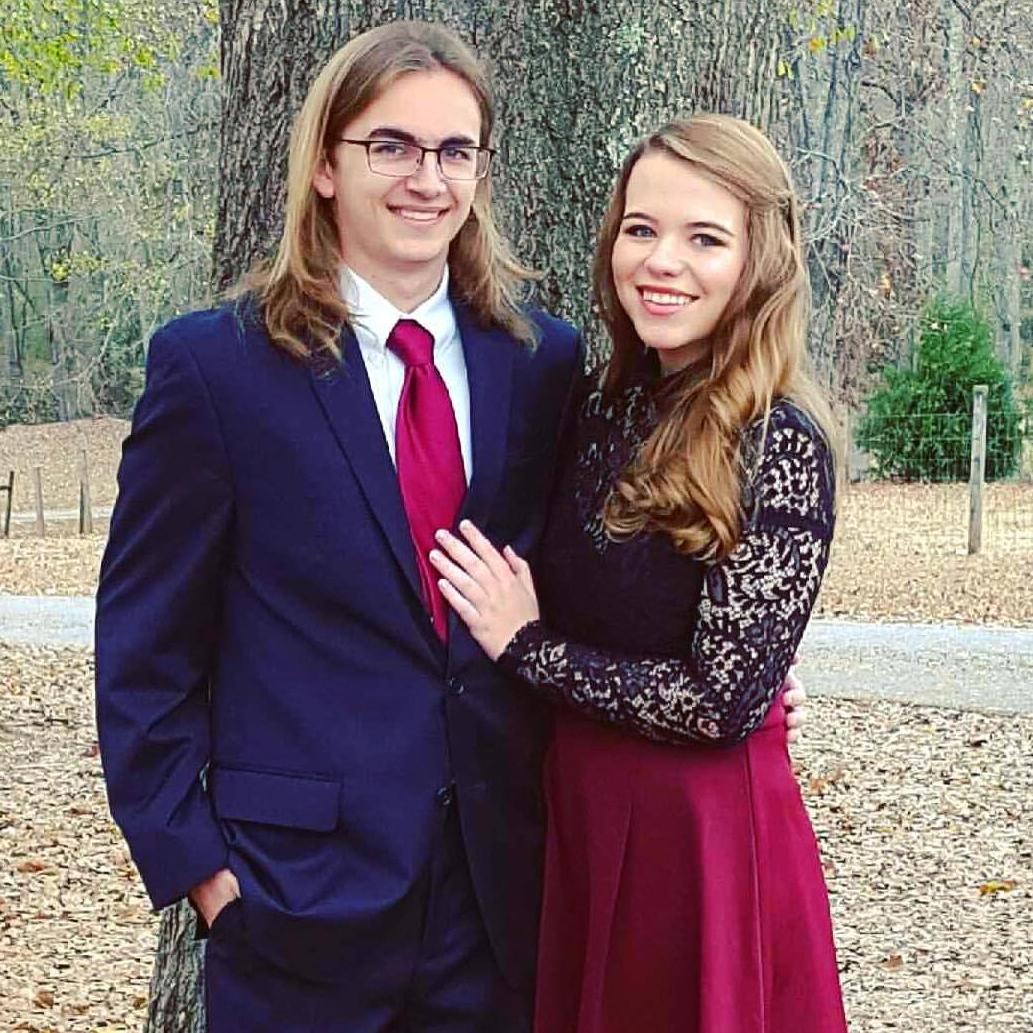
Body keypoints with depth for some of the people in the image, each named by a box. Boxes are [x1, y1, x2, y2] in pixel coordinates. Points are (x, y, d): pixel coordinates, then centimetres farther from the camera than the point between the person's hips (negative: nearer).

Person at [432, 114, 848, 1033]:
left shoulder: (780, 445, -16)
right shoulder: (603, 409, 5)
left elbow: (725, 698, -19)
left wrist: (527, 647, -12)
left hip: (705, 833, -7)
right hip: (578, 817, 7)